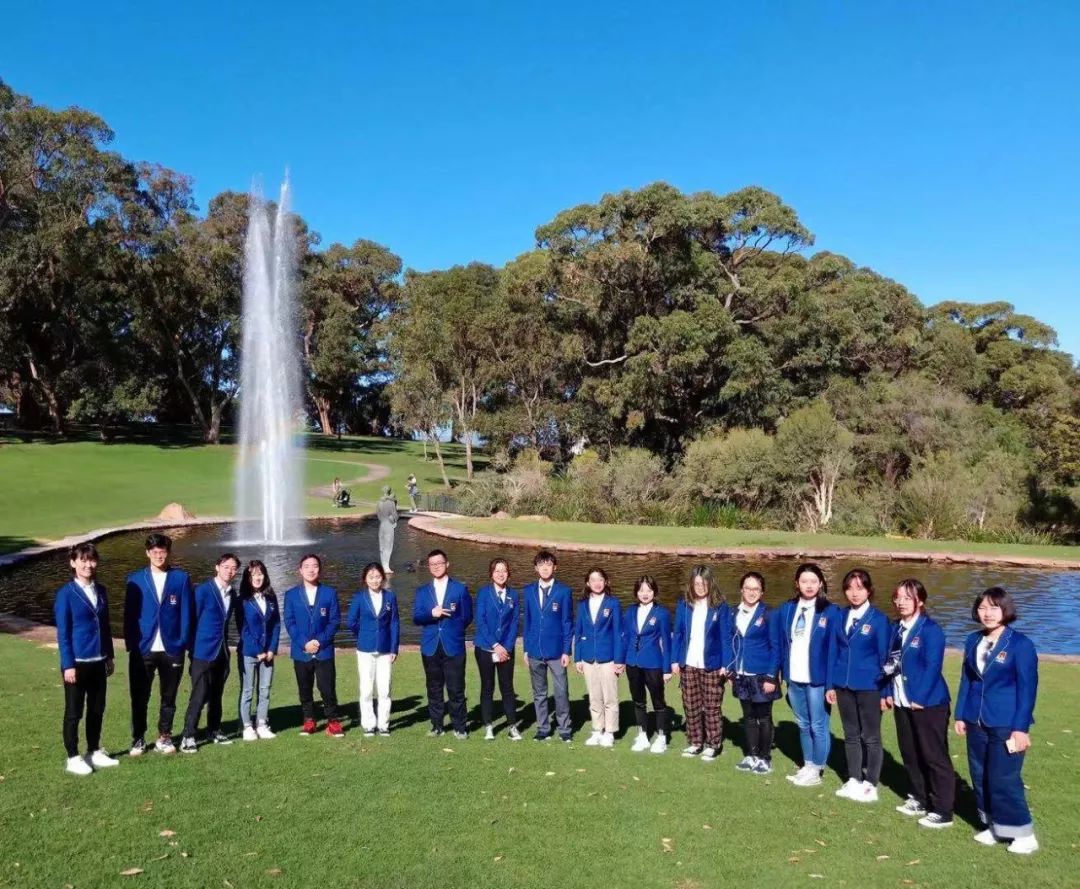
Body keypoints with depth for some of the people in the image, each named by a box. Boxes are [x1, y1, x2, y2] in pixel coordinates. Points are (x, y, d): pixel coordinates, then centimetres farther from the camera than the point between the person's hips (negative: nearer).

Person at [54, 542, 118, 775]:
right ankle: (73, 758, 18)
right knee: (74, 712, 6)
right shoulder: (66, 594, -11)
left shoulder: (100, 591, 6)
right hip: (77, 662, -6)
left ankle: (94, 752, 27)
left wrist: (109, 656, 13)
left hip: (98, 661, 6)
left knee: (97, 709, 14)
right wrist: (68, 664, -14)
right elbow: (63, 633, -11)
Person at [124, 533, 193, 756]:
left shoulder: (181, 578, 1)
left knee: (169, 698, 11)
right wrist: (130, 644, -3)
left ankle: (164, 737, 24)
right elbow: (129, 614, 3)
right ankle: (138, 739, 22)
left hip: (172, 649, 0)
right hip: (143, 649, 0)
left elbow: (186, 613, 1)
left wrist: (184, 643, -4)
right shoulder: (135, 579, 2)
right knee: (140, 698, 7)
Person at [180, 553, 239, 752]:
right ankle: (188, 737, 0)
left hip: (222, 652, 6)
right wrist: (192, 649, -6)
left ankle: (214, 731, 23)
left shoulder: (231, 593, 10)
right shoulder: (203, 590, -9)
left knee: (216, 695, 13)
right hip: (204, 652, -6)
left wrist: (225, 644, 13)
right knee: (199, 696, -7)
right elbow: (192, 620, -8)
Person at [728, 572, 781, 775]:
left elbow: (775, 647, -10)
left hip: (762, 676, -5)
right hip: (742, 676, 5)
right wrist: (731, 672, 7)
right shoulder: (735, 614, 5)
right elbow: (733, 644, 10)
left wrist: (771, 677, -14)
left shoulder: (769, 614, -9)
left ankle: (765, 758, 18)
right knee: (748, 717, 14)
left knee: (763, 718, 6)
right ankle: (751, 755, 25)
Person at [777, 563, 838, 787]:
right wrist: (783, 672, 4)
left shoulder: (830, 612, -8)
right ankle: (807, 766, 28)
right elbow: (782, 644, 8)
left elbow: (835, 649, -9)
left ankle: (816, 771, 18)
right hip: (794, 679, 5)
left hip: (818, 679, -4)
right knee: (803, 724, 16)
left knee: (818, 726, 5)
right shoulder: (787, 609, 5)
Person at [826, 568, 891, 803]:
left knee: (870, 737, 7)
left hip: (869, 687, -4)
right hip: (844, 685, 4)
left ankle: (870, 785, 17)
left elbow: (885, 657, -5)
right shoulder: (840, 617, 4)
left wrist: (885, 692, -7)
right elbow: (834, 652, 7)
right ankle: (854, 780, 25)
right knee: (851, 735, 14)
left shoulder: (878, 620, -8)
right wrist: (830, 684, 4)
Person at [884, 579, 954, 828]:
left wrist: (920, 698, -19)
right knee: (910, 754, 15)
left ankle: (942, 811, 9)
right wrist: (890, 693, 9)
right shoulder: (897, 628, 9)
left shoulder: (930, 629, -14)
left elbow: (933, 667, -18)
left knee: (934, 757, 1)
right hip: (903, 702, 7)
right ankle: (919, 799, 30)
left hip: (928, 703, -7)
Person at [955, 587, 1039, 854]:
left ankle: (1023, 833, 13)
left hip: (1006, 725, -6)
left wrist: (1021, 728, -14)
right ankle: (993, 826, 27)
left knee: (1003, 780, -4)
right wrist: (961, 715, 9)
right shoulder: (973, 641, 6)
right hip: (976, 722, 6)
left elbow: (1028, 688, -10)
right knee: (980, 777, 12)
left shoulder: (1020, 644, -10)